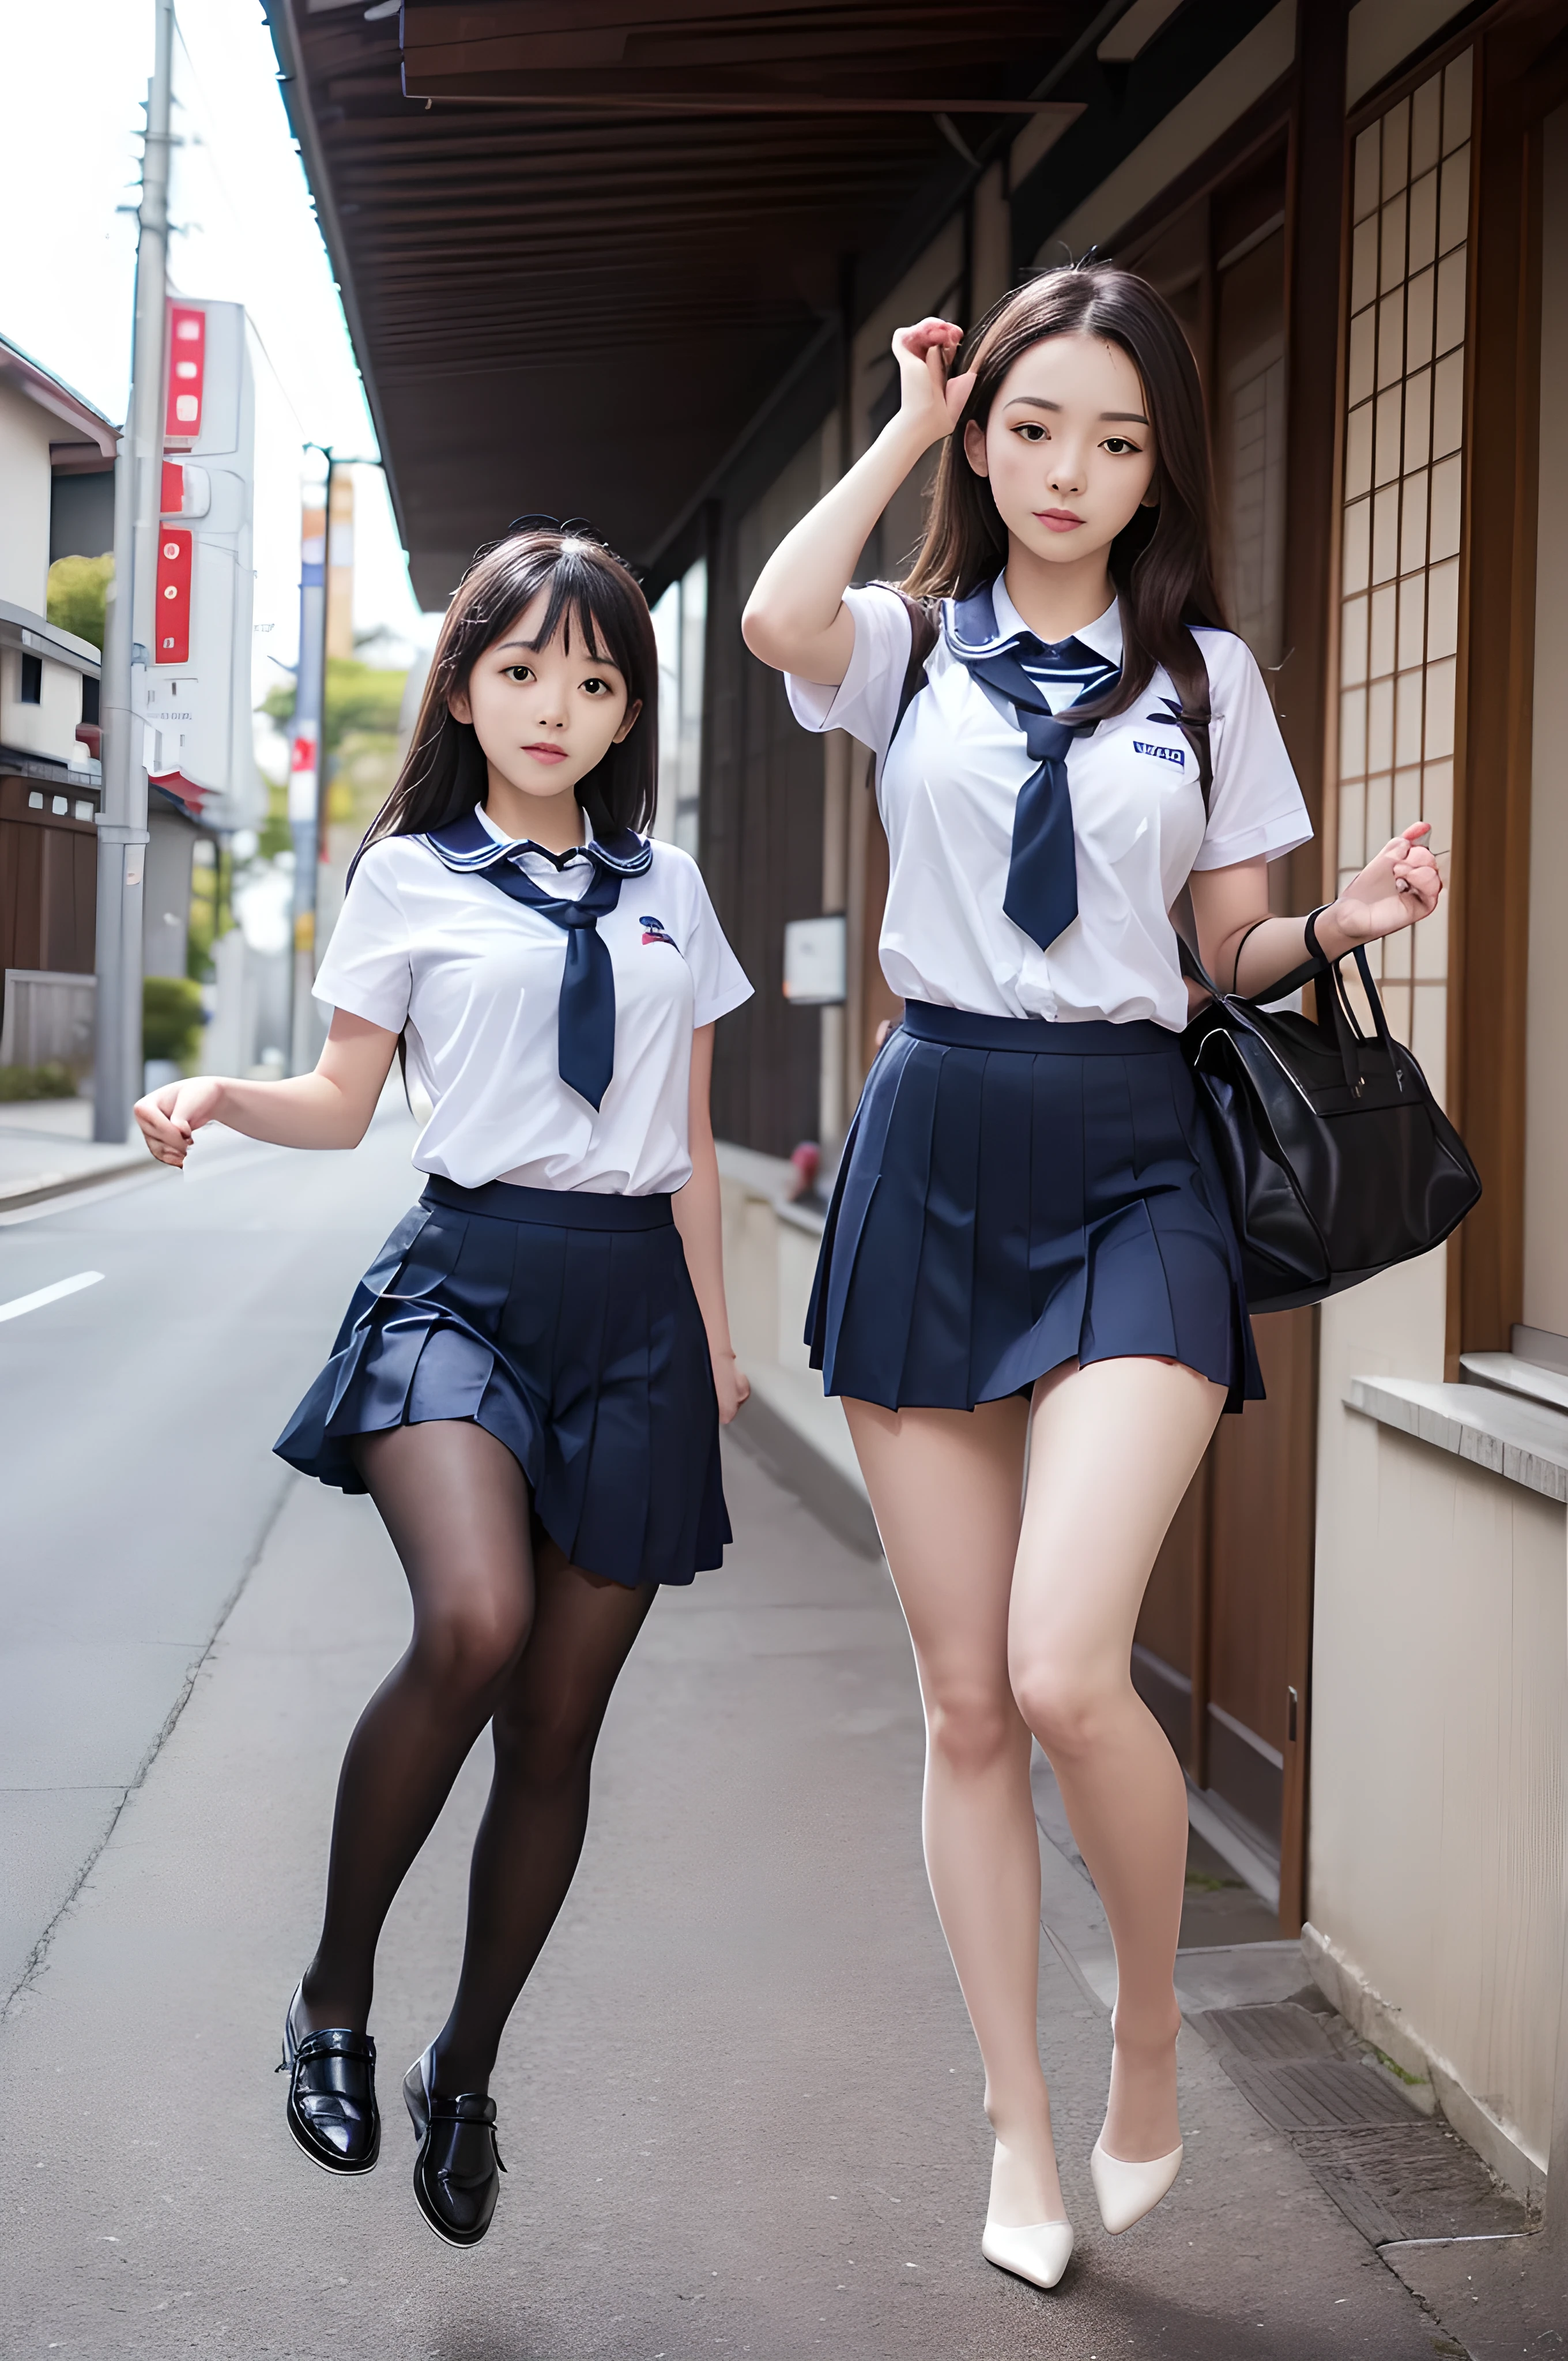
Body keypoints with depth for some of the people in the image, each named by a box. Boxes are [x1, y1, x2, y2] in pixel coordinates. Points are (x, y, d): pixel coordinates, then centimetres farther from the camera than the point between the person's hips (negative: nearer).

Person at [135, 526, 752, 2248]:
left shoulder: (666, 891, 14)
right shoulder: (411, 876, 6)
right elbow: (344, 1101, 8)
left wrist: (715, 1332, 15)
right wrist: (216, 1097, -11)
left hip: (633, 1299, 4)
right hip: (463, 1274, -3)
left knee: (561, 1722, 4)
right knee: (473, 1622, -30)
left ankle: (465, 2071, 24)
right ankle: (334, 1990, -7)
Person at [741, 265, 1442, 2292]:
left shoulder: (1206, 674, 11)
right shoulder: (912, 646, 8)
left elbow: (1233, 952, 13)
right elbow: (776, 621, -17)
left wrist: (1341, 923, -8)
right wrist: (905, 432, -2)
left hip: (1129, 1157, -1)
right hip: (933, 1151, 1)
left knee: (1063, 1669, -19)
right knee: (964, 1699, 5)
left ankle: (1150, 2028, 11)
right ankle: (1021, 2128, 22)